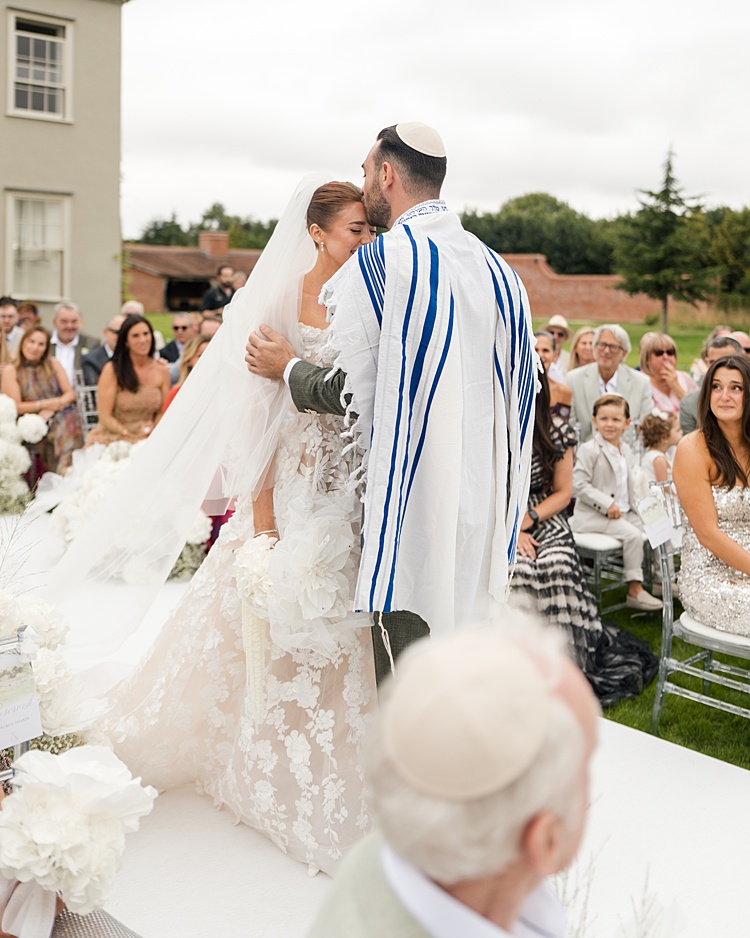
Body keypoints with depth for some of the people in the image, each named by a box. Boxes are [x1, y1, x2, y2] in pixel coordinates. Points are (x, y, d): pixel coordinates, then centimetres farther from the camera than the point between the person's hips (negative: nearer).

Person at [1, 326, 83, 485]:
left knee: (69, 418, -30)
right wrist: (45, 404, -9)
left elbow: (70, 394, 8)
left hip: (60, 417, 1)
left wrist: (53, 408, -9)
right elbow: (14, 407, -1)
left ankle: (67, 467, -41)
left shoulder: (53, 364, 14)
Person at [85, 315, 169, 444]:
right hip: (113, 438, -3)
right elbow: (105, 417, -6)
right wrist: (128, 435, -15)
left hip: (148, 442, 3)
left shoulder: (162, 371, 5)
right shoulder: (112, 370, -5)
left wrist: (152, 434, -6)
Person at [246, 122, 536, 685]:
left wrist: (286, 368, 9)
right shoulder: (496, 268, 8)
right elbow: (519, 386, 12)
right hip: (480, 505, 7)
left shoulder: (376, 263, -11)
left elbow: (352, 394, -10)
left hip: (411, 501, -7)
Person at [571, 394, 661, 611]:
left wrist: (634, 506, 8)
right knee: (633, 534, -24)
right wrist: (607, 505, -22)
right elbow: (578, 484, -19)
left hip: (623, 512, 8)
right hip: (593, 516, -8)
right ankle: (634, 591, -16)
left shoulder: (626, 450, 13)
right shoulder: (589, 450, -12)